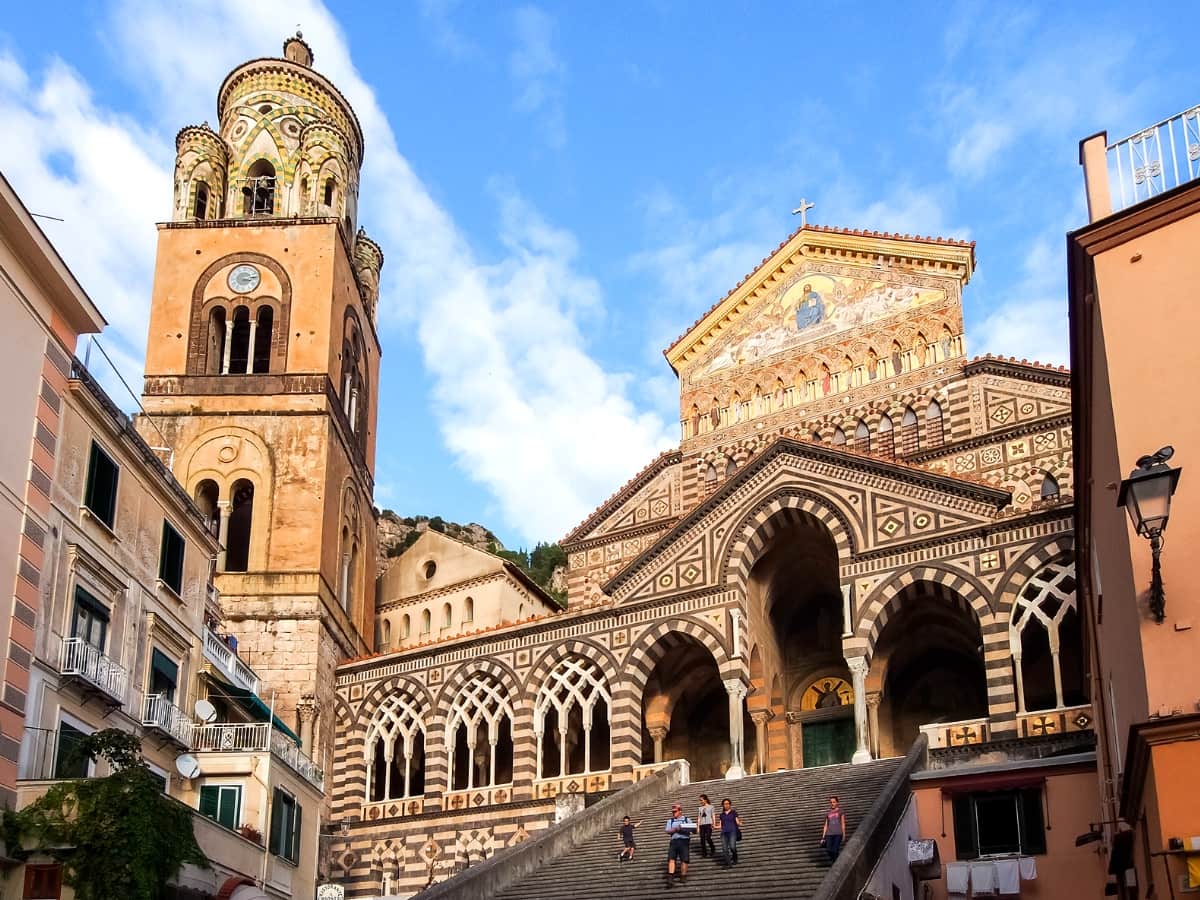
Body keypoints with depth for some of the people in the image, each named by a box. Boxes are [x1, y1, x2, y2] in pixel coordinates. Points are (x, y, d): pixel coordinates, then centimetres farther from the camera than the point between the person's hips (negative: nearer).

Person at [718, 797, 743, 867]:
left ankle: (735, 859, 7)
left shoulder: (734, 812, 10)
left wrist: (739, 823, -19)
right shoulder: (722, 815, 20)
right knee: (724, 848, -12)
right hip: (724, 832, 4)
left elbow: (737, 822, 3)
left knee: (732, 847, -20)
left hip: (732, 832, -4)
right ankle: (727, 863, -12)